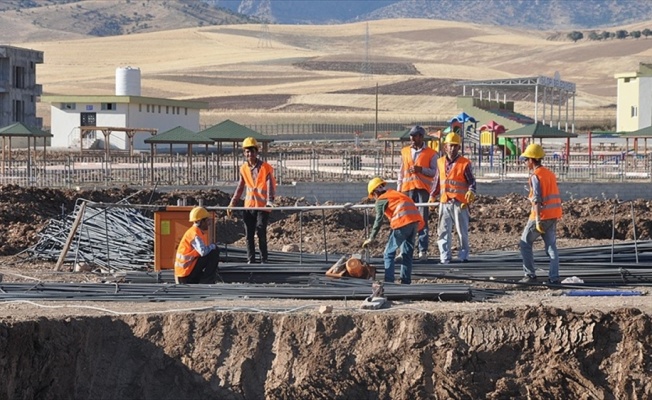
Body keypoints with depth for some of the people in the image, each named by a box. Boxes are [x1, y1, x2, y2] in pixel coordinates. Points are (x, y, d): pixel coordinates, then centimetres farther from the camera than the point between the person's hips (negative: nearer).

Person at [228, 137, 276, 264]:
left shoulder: (266, 168, -7)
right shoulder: (243, 169, 9)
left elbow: (270, 185, -13)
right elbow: (240, 188, 17)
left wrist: (270, 201, -27)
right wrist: (232, 203, 13)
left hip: (262, 206, -5)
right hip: (249, 205, 5)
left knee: (261, 232, -11)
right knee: (249, 234, 4)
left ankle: (264, 258, 0)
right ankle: (250, 259, 11)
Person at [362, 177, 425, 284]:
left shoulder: (381, 200, 8)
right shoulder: (396, 193, 29)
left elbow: (379, 220, 2)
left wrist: (371, 238, 7)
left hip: (403, 222, -7)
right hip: (416, 220, 7)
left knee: (389, 254, 3)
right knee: (407, 253, 17)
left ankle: (388, 282, -4)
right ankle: (406, 282, 15)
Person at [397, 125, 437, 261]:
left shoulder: (430, 153, 4)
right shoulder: (405, 152, 15)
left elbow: (433, 172, 0)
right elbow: (401, 171, 18)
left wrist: (421, 169, -16)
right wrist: (399, 188, 12)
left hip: (423, 188, -3)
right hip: (407, 188, 3)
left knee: (422, 220, -2)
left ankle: (423, 251, -2)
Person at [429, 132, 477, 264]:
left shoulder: (464, 163, -4)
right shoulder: (440, 162, 11)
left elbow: (471, 181, -2)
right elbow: (437, 181, 20)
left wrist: (471, 191, -20)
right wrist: (433, 195, 16)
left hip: (459, 202, -4)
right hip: (444, 202, 4)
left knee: (462, 231, 3)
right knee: (443, 231, 4)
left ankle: (463, 255, 13)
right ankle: (445, 257, 9)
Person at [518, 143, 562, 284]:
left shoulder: (536, 176, -12)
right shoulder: (550, 174, 14)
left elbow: (537, 199, -19)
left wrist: (537, 220, -21)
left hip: (541, 215, -7)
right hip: (554, 215, 7)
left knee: (525, 243, 5)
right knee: (551, 246, 7)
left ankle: (530, 275, 2)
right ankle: (554, 277, 0)